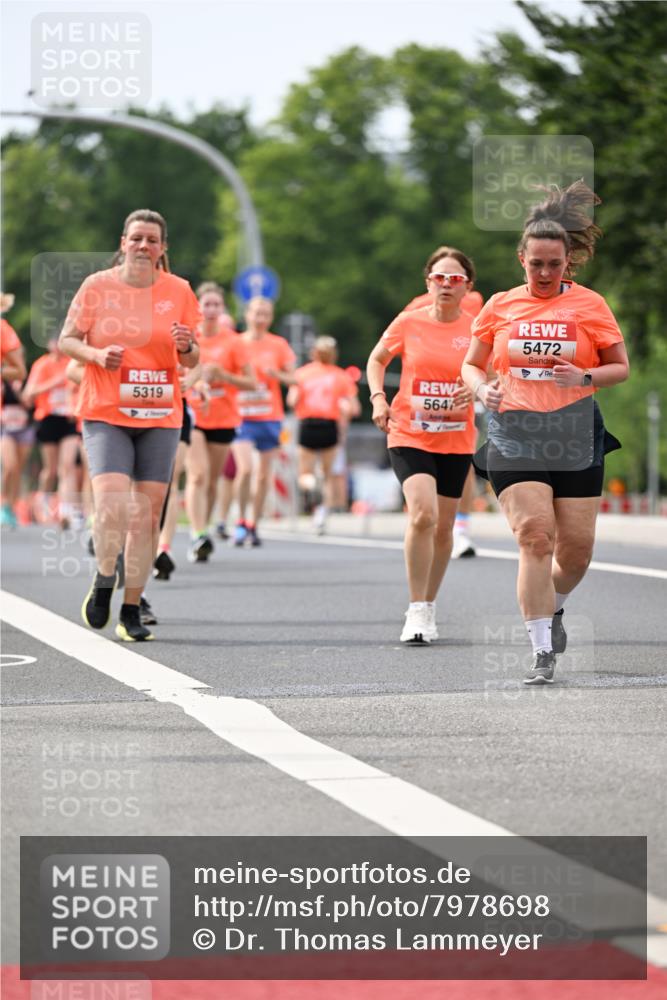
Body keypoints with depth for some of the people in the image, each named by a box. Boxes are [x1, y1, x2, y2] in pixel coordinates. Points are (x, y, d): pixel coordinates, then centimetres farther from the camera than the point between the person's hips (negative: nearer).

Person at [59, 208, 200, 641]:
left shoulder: (178, 291, 4)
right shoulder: (97, 286, -1)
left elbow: (192, 360, 11)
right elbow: (67, 340, 4)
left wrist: (187, 347, -12)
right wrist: (96, 354, -15)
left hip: (160, 416, 2)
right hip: (105, 414, -2)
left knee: (147, 514, 0)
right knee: (111, 504, -19)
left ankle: (132, 611, 9)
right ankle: (104, 581, 9)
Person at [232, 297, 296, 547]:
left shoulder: (279, 345, 6)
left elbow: (292, 378, 8)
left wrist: (277, 375, -13)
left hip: (270, 416, 2)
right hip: (241, 415, -2)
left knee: (264, 474, 4)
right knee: (245, 468, -19)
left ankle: (254, 525, 16)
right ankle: (241, 522, -4)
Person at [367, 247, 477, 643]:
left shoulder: (476, 329, -2)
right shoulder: (408, 323, -3)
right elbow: (377, 360, 13)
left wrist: (476, 390, -16)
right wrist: (378, 398, -3)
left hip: (456, 440, 2)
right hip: (409, 435, -2)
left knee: (443, 527, 10)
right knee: (423, 513, -21)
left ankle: (429, 608, 29)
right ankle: (416, 611, -14)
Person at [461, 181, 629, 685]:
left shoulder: (589, 304, 2)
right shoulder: (500, 306, 7)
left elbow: (621, 367, 6)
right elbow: (471, 365, 16)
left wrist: (584, 377, -14)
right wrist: (483, 389, -7)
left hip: (576, 439, 1)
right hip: (514, 437, -1)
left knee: (577, 547, 3)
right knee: (535, 536, -16)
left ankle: (554, 608, 37)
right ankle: (543, 653, -13)